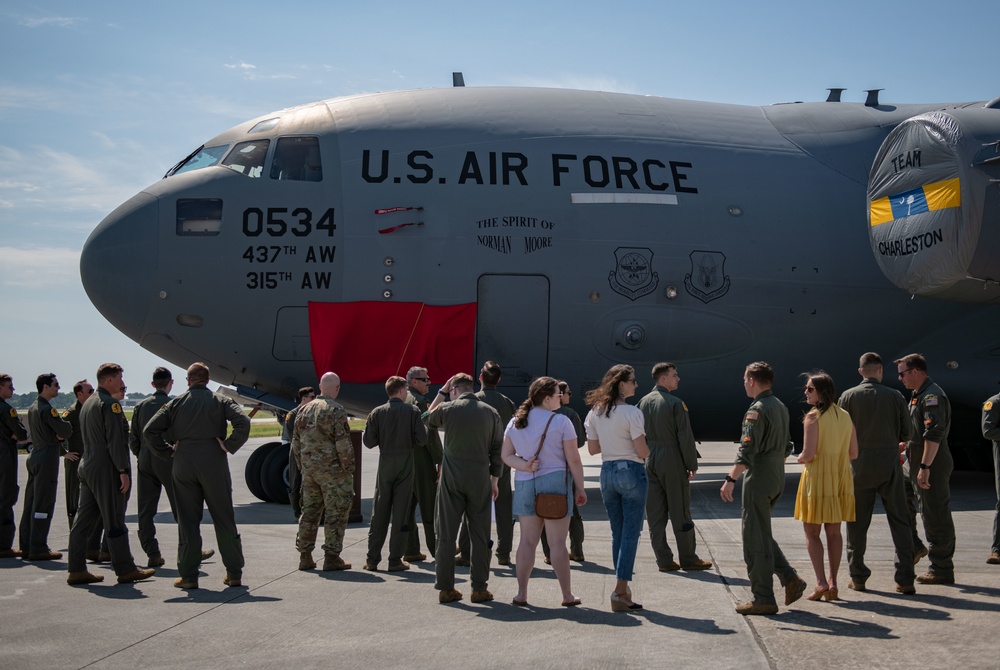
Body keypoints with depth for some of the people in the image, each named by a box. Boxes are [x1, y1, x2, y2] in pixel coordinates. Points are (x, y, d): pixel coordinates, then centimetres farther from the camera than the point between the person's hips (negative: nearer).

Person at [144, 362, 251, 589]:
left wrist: (167, 452, 6)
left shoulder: (176, 403, 7)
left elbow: (149, 431, 1)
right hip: (214, 464, -1)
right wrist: (228, 446, -5)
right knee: (224, 519, 6)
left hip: (183, 465, 1)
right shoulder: (220, 401, 3)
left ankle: (188, 575, 7)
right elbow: (243, 423, -14)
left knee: (187, 520, 6)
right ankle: (234, 573, 10)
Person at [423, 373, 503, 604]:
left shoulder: (447, 409, -4)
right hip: (480, 479, 1)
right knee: (479, 535, 6)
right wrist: (494, 479, 13)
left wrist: (442, 392, 21)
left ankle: (445, 588, 8)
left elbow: (427, 419, 18)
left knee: (446, 534, 6)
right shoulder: (490, 412, 2)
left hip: (451, 479, -1)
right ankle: (479, 588, 7)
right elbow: (497, 449, 5)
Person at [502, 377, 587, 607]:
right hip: (554, 482, -5)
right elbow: (573, 460, -6)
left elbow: (506, 455, 7)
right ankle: (567, 595, 7)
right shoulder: (561, 422, -7)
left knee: (527, 540, 8)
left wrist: (525, 466, -7)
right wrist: (580, 488, 1)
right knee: (557, 542, 0)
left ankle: (521, 593, 7)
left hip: (524, 484, 5)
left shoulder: (515, 422, 8)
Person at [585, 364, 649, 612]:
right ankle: (620, 591, -7)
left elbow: (592, 448, 9)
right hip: (631, 472, -6)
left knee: (617, 533, 15)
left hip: (607, 473, 6)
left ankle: (623, 588, 21)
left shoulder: (595, 412, 5)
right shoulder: (632, 413, -14)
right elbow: (643, 451, -14)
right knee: (630, 533, -2)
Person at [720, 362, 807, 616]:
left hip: (758, 479, -9)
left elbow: (747, 450, -23)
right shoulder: (781, 407, 13)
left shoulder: (757, 410, -16)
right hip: (777, 478, 9)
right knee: (762, 535, 19)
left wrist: (730, 479, -24)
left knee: (755, 539, -2)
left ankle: (763, 599, 2)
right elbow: (786, 446, 19)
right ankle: (790, 578, 10)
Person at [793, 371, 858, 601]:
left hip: (817, 477, -6)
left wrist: (800, 459, 3)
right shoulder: (846, 416, 6)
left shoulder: (813, 417, -13)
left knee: (812, 532, 4)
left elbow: (808, 454, -18)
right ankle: (832, 582, 11)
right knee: (834, 532, 13)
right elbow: (853, 453, 7)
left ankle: (821, 582, -5)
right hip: (841, 478, 6)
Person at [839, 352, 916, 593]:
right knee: (899, 521, 6)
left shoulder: (849, 396, -4)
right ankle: (905, 579, 3)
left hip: (860, 464, 0)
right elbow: (906, 433, 4)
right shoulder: (894, 396, -2)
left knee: (857, 523, 9)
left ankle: (858, 577, 13)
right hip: (890, 464, 0)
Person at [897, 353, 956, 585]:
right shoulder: (919, 395, 18)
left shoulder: (932, 396, -16)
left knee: (936, 516, -6)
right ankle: (940, 567, 22)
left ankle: (941, 569, -1)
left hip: (932, 464, -11)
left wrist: (925, 466, -27)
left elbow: (934, 434, -25)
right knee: (932, 515, 14)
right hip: (921, 463, 11)